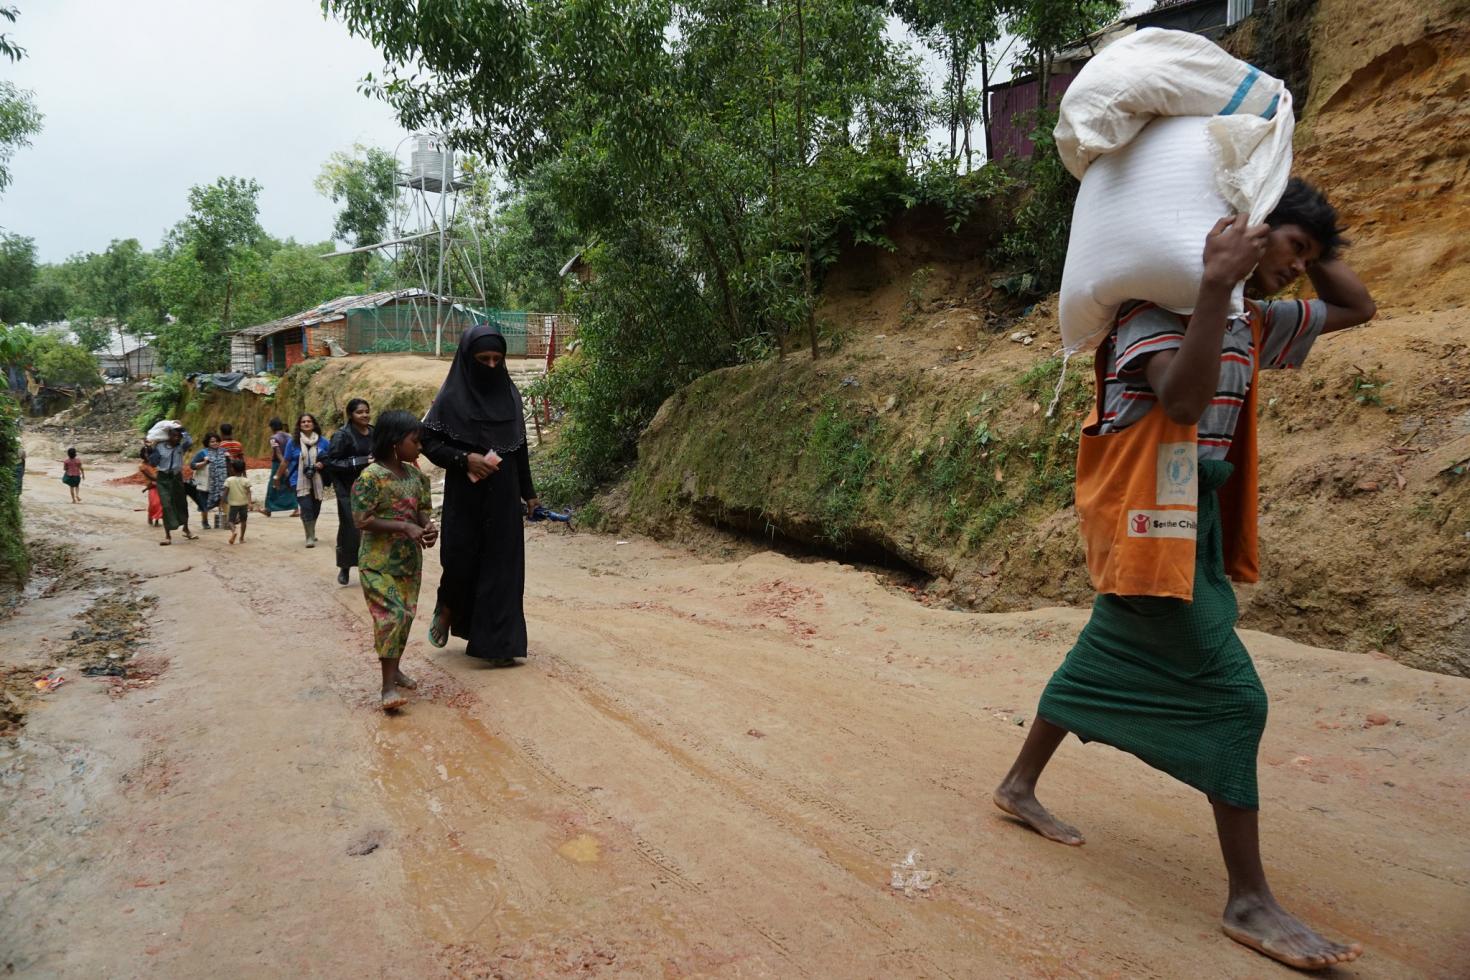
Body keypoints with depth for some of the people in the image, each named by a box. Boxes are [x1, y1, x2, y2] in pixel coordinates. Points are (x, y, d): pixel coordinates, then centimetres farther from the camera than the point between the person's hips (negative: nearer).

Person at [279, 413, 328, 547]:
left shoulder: (322, 442, 2)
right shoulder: (293, 442, 0)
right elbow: (286, 462, 8)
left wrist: (323, 464, -11)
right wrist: (277, 476, 13)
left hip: (317, 481, 2)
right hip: (300, 482, -2)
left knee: (315, 509, 10)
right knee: (306, 508, -13)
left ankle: (311, 532, 34)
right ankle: (310, 537, -2)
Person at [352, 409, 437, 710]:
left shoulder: (416, 475, 6)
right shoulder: (370, 477, -15)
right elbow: (362, 520, -18)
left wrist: (429, 526, -11)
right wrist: (405, 527, -23)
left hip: (410, 560, 7)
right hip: (379, 562, -7)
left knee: (406, 615, 13)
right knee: (391, 616, -12)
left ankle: (394, 668, 31)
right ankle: (388, 685, -6)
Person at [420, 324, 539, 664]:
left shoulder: (509, 393, 6)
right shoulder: (452, 397, -6)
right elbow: (428, 442, -4)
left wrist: (528, 492, 13)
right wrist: (465, 458, -20)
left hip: (504, 497, 3)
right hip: (465, 497, -3)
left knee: (501, 564, 3)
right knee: (461, 559, -1)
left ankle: (497, 642, 11)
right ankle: (446, 610, 32)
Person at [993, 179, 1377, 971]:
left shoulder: (1253, 324, 15)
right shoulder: (1159, 304, -12)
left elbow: (1357, 309, 26)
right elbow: (1182, 401, -29)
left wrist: (1316, 249, 14)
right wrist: (1215, 287, -35)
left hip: (1192, 521, 10)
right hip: (1151, 523, -10)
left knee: (1105, 661, 16)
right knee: (1230, 695, -9)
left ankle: (1019, 787, 33)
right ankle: (1249, 902, 2)